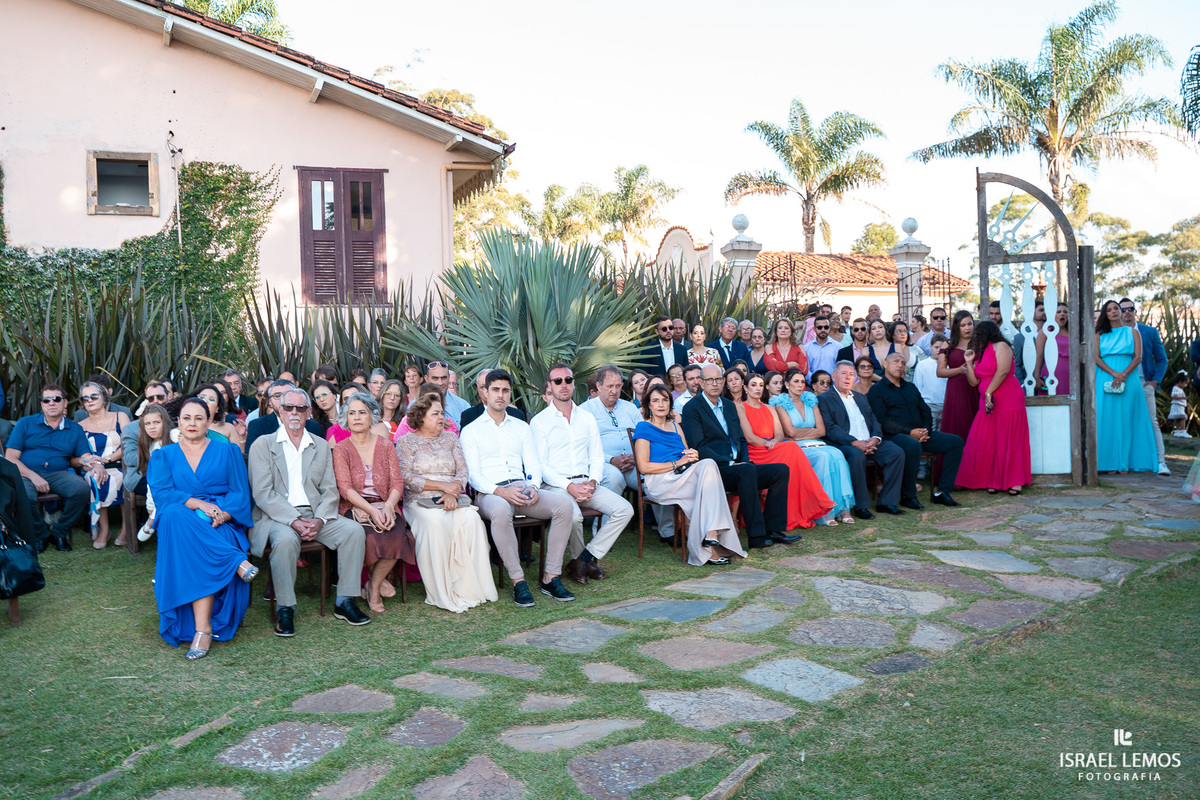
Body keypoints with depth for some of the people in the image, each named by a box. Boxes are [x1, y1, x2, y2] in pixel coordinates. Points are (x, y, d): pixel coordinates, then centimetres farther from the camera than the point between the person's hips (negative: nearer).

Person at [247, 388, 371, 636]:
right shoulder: (262, 445, 4)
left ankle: (345, 601, -11)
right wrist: (294, 521, -18)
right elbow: (262, 493, -6)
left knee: (354, 529, -20)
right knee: (286, 539, -36)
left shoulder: (322, 448, 16)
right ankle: (284, 609, -20)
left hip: (316, 515, 4)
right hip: (277, 516, -4)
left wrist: (319, 520, -12)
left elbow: (330, 491, 9)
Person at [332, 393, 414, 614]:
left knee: (397, 533, -29)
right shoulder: (341, 449, 4)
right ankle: (379, 579, -5)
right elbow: (345, 488, -8)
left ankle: (373, 587, -9)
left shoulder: (386, 445, 12)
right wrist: (371, 510, -23)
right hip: (353, 508, -2)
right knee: (371, 535, -33)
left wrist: (388, 506, -17)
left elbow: (397, 482, 4)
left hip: (384, 506, 2)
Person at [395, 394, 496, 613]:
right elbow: (406, 478, -5)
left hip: (452, 499, 3)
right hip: (420, 501, -3)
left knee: (471, 519, -29)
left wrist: (453, 492, -11)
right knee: (435, 521, -36)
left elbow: (462, 471, 10)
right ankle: (442, 594, -28)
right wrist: (443, 485, -12)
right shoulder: (406, 442, 7)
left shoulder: (450, 438, 19)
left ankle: (468, 588, -24)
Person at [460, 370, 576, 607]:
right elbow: (473, 474, -1)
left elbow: (532, 464, 15)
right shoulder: (471, 430, 9)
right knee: (501, 510, -41)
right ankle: (518, 581, -31)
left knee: (564, 504, -24)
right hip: (489, 493, -4)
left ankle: (551, 577, -19)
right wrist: (500, 491, -19)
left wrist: (533, 487, -9)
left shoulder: (521, 427, 22)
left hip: (521, 488, 4)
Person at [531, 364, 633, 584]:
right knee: (573, 514, -35)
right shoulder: (539, 421, 3)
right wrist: (569, 486, -17)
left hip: (587, 484, 5)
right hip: (555, 485, -5)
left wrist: (592, 482, -7)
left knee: (624, 509, -18)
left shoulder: (587, 419, 18)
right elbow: (540, 464, -4)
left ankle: (585, 557, -9)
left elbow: (597, 457, 14)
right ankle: (579, 558, -4)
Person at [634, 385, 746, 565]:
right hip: (659, 483, -6)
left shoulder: (675, 426, 25)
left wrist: (693, 455, -1)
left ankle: (711, 533, -38)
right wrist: (677, 463, -10)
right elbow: (643, 467, -6)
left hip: (685, 479, 6)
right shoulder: (644, 428, 4)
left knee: (708, 464, -29)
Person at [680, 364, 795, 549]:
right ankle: (756, 535, -32)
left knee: (781, 470, -10)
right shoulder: (692, 408, -2)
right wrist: (730, 463, -17)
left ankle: (773, 530, -11)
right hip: (716, 470, -8)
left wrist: (745, 461, 2)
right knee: (747, 471, -35)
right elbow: (699, 447, -12)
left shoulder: (730, 406, 21)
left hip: (737, 467, 8)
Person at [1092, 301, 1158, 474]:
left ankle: (1125, 462, 1)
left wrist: (1124, 374, -14)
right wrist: (1114, 373, -14)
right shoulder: (1100, 334, 12)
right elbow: (1096, 358, 1)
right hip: (1105, 380, 0)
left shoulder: (1132, 332, 11)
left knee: (1125, 419, -2)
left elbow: (1138, 357, 1)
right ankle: (1110, 462, -2)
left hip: (1128, 379, 0)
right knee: (1107, 419, -4)